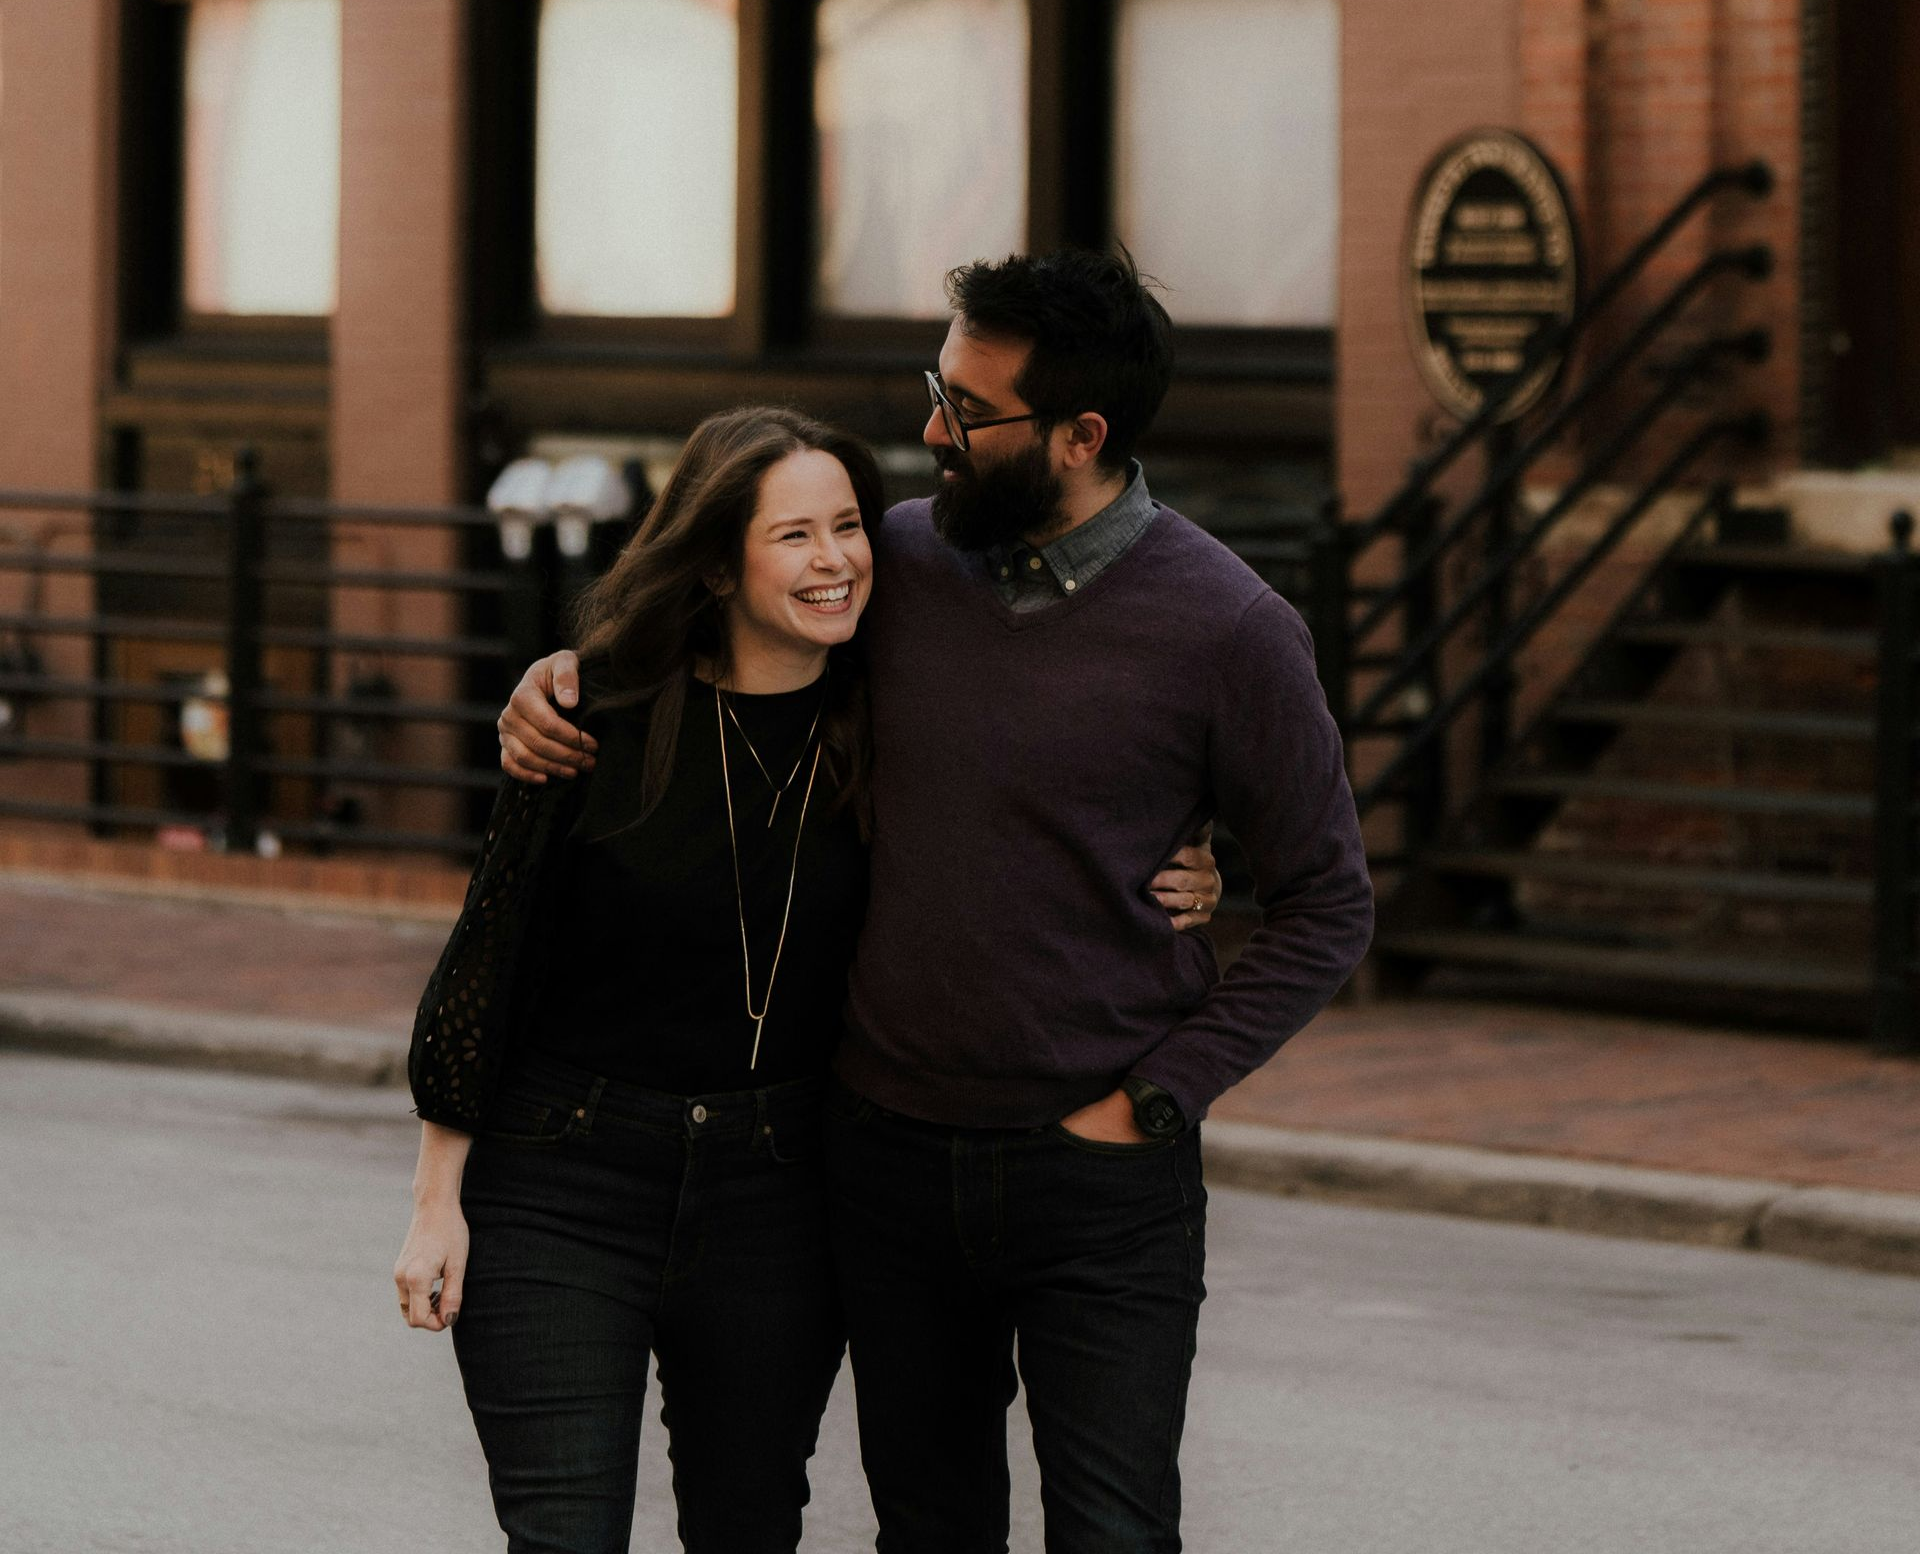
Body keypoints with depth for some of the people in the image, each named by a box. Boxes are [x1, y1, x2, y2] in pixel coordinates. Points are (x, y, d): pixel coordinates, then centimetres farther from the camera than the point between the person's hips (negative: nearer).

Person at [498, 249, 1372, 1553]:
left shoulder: (1225, 630, -10)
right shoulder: (900, 562, 1)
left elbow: (1326, 906, -3)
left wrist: (1152, 1102, -9)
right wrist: (561, 675, 0)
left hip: (1100, 1173, -4)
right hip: (891, 1148, 4)